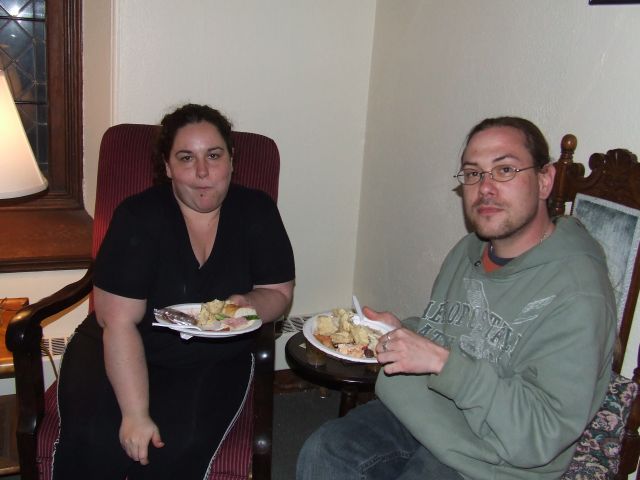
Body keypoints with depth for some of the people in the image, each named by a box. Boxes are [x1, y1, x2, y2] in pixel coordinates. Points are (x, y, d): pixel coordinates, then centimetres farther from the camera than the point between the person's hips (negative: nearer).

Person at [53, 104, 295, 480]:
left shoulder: (257, 212, -4)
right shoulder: (140, 216, -13)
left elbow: (280, 294, 3)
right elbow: (119, 323, -17)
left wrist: (248, 304, -21)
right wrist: (135, 415, -24)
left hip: (215, 360, 2)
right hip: (120, 355, -1)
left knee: (180, 446, -26)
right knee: (95, 442, -27)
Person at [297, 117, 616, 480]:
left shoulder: (576, 291, -22)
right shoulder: (468, 252, 4)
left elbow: (541, 436, -25)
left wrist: (443, 361, -28)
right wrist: (401, 330, -2)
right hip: (414, 413, 7)